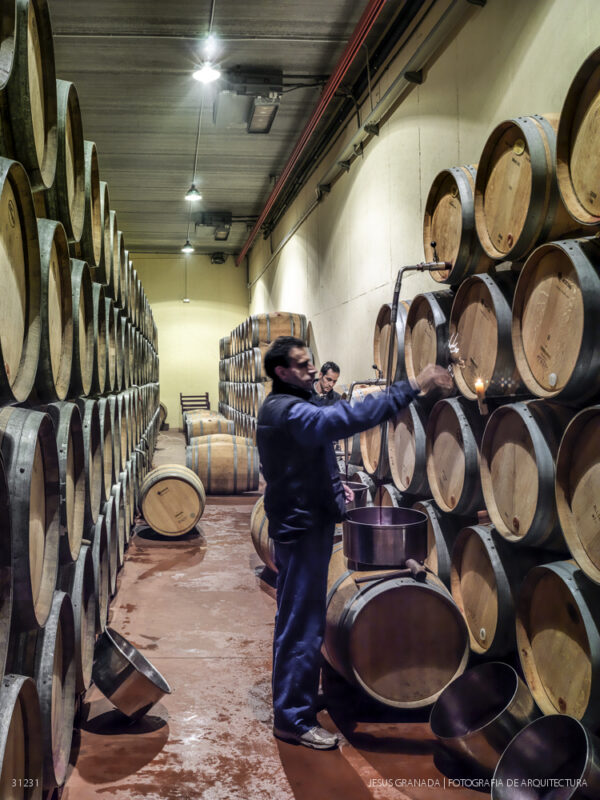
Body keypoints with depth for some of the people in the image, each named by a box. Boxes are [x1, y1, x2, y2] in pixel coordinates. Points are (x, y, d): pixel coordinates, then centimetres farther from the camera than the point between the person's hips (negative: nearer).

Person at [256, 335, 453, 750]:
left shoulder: (284, 408, 13)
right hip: (301, 526, -11)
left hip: (301, 522, 11)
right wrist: (412, 387, -36)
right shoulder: (289, 412, -22)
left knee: (299, 618, 22)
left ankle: (300, 690, 38)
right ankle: (293, 719, 8)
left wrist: (333, 485, 9)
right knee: (302, 624, -2)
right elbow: (349, 417, -36)